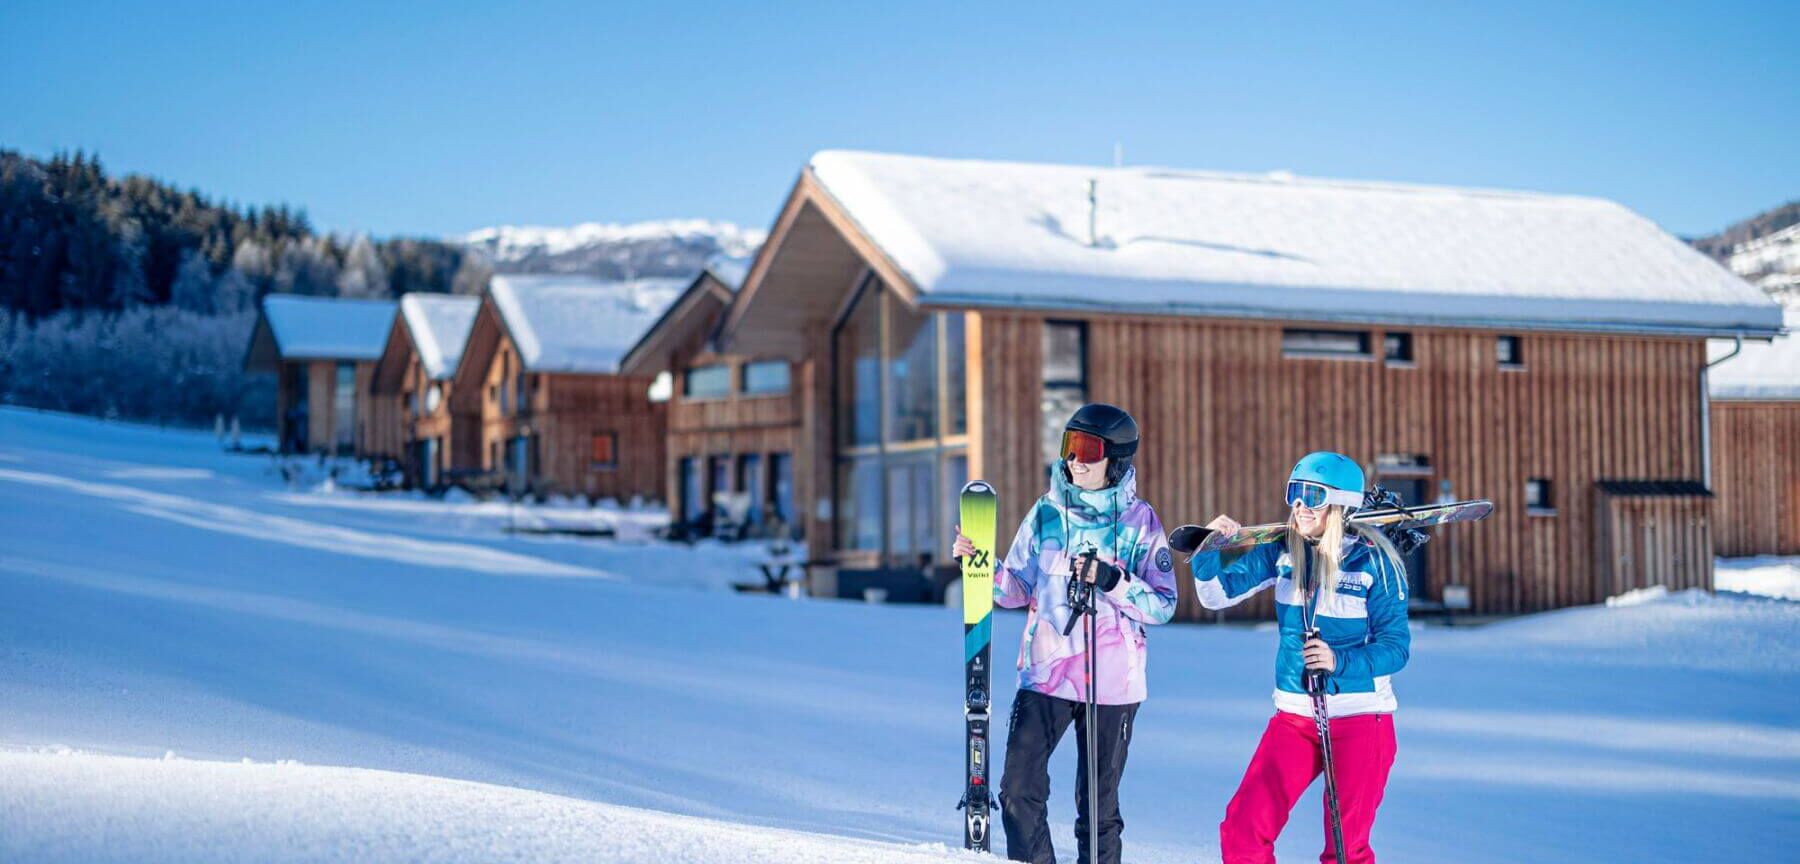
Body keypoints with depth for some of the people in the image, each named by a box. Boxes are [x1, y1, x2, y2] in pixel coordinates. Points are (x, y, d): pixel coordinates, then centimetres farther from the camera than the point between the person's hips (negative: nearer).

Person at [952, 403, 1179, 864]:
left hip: (1111, 682, -2)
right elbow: (1017, 589, 12)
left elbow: (1163, 605, -5)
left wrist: (1111, 580, -19)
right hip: (1045, 672, 2)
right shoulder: (1047, 512, 6)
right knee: (1019, 791, -5)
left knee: (1098, 805, 6)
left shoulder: (1139, 520, -2)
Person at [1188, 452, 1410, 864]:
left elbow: (1396, 646, -10)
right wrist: (1208, 550, -18)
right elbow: (1218, 594, 2)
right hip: (1293, 716, 4)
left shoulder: (1373, 562, -11)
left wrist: (1340, 660, -27)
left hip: (1360, 719, -4)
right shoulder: (1282, 552, 1)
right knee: (1241, 830, -4)